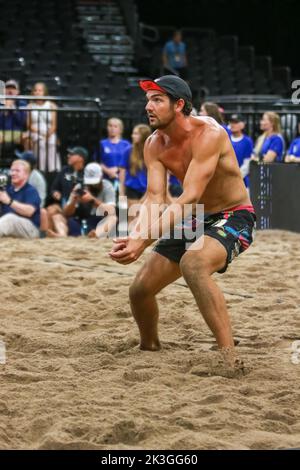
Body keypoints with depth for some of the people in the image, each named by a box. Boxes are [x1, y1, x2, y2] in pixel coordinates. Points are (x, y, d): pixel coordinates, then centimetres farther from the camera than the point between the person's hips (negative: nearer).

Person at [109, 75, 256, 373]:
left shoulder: (208, 134, -25)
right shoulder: (154, 145, -3)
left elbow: (189, 199, -32)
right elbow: (154, 198, -12)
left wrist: (144, 240, -41)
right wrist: (133, 236, -33)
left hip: (233, 218, -8)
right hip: (193, 222, 8)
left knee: (192, 263, -38)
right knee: (139, 290, 5)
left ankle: (231, 360, -39)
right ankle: (149, 349, 36)